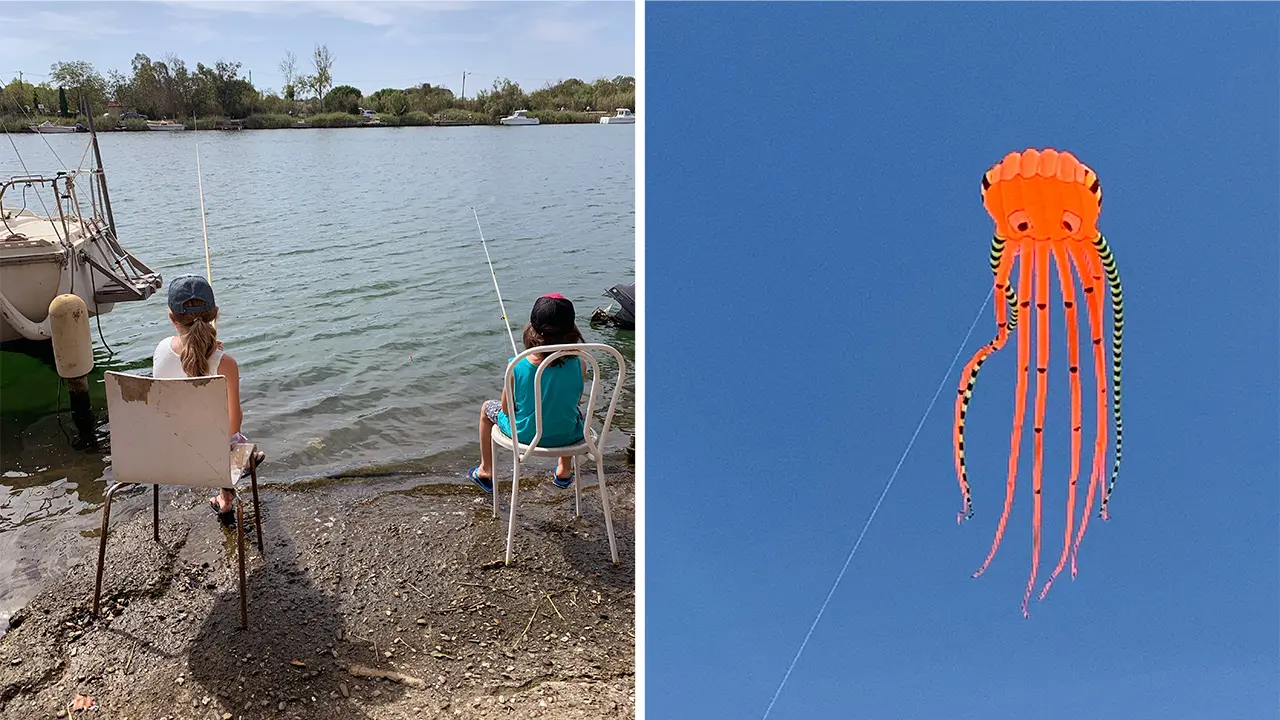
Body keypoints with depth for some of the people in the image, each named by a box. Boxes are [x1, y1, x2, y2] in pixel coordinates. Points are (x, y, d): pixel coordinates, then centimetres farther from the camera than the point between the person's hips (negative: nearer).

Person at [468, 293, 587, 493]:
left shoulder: (517, 367, -26)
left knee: (487, 408, 29)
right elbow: (575, 400, -3)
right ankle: (564, 471, 48)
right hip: (567, 437, 2)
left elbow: (506, 409, -12)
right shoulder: (578, 365, -22)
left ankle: (486, 471, 43)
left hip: (525, 435, -1)